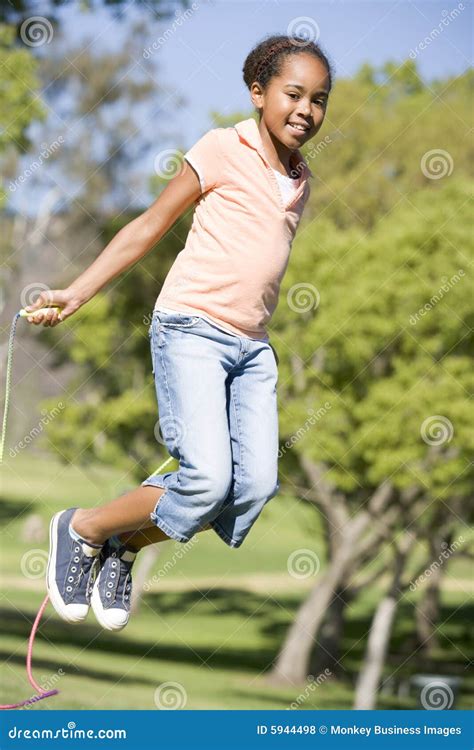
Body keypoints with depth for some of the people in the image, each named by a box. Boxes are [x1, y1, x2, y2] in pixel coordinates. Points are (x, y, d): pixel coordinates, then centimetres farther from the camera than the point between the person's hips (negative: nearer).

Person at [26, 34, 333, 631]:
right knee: (206, 480, -20)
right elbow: (152, 226, 1)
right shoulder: (223, 149, -3)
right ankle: (81, 530, 4)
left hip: (252, 346, 7)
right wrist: (77, 293, -1)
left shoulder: (300, 178, 15)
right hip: (191, 328, -7)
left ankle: (122, 548, 10)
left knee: (255, 487, -9)